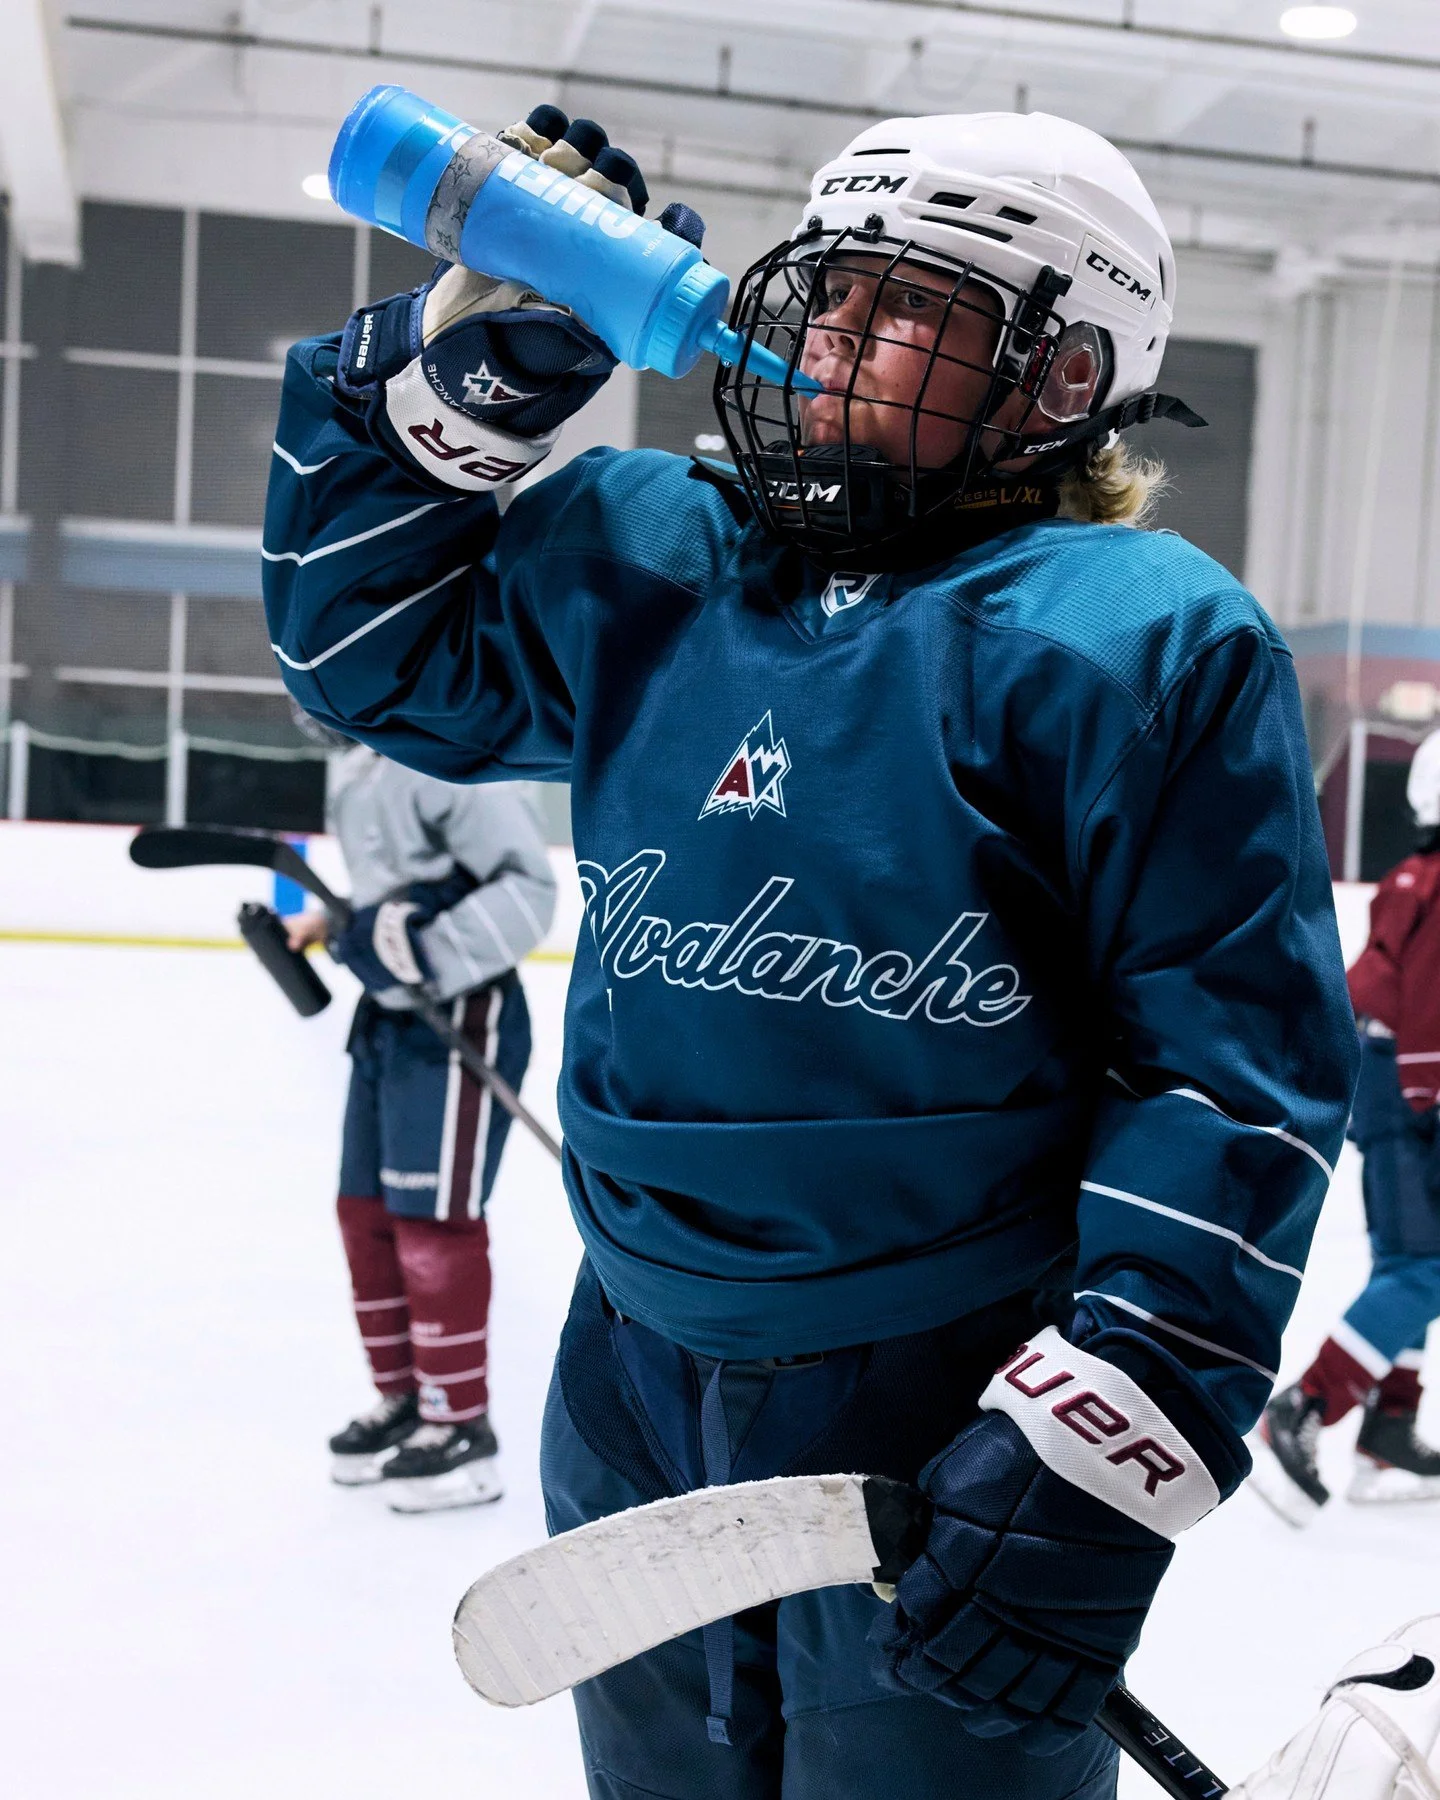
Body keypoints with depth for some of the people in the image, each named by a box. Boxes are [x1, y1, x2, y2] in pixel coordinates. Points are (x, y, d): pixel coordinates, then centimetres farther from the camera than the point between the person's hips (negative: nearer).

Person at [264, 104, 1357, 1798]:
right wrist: (468, 362, -3)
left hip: (951, 1409, -5)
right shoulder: (643, 553, 5)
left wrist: (1105, 1439, -21)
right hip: (640, 1370, 6)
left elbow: (1234, 1069, -14)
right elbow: (367, 640, 12)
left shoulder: (1140, 638, -11)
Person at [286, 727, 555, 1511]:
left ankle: (461, 1431, 7)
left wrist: (429, 948, -30)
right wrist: (330, 923, 12)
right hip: (387, 1013, 10)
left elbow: (529, 886, -23)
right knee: (366, 1214, 14)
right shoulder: (353, 767, 12)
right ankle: (404, 1399, 29)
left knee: (432, 1223, -5)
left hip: (460, 1016, -10)